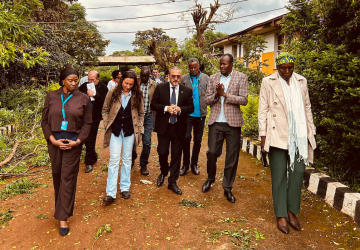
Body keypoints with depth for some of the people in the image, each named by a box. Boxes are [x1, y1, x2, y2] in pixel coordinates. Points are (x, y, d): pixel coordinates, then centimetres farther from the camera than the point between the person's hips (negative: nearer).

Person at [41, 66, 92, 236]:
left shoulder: (83, 98, -2)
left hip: (73, 142, -2)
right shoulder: (51, 96, 2)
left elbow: (87, 123, 0)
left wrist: (78, 141, -10)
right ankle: (61, 205, 37)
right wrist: (53, 139, -8)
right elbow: (45, 121, 4)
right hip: (54, 141, 2)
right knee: (57, 174, 14)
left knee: (68, 177, 0)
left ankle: (63, 217, 8)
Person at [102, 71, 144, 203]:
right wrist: (107, 124, -1)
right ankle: (111, 193, 3)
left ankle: (125, 187, 24)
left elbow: (141, 114, 10)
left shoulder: (137, 96, 1)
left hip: (129, 132, 1)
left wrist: (139, 129, 3)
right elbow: (105, 110, 7)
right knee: (114, 160, -2)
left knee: (127, 159, 10)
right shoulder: (113, 93, -1)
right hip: (115, 130, -1)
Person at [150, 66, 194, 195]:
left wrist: (180, 109, -16)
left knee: (176, 155, 6)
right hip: (163, 126, -1)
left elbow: (191, 108, 3)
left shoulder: (187, 91, 4)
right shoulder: (160, 88, 2)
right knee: (162, 152, 4)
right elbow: (153, 104, -1)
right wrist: (166, 108, -17)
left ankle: (172, 182, 19)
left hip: (179, 128, 1)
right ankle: (163, 173, 35)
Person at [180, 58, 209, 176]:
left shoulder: (206, 78, 6)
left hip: (200, 114, 1)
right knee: (186, 138, -4)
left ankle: (194, 164, 23)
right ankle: (185, 164, 13)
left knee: (198, 140, 9)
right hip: (187, 114, -1)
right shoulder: (184, 79, 4)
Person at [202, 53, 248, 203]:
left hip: (232, 123, -2)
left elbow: (244, 100, -7)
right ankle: (210, 178, 32)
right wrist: (216, 94, -12)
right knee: (212, 152, 3)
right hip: (216, 122, 2)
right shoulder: (213, 78, 10)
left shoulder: (241, 78, 1)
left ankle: (227, 188, 21)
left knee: (232, 157, 5)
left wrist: (225, 94, -12)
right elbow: (207, 100, 8)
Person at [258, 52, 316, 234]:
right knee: (279, 175, 5)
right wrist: (263, 137, -6)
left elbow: (307, 108, 14)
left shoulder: (301, 82, 10)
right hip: (277, 135, -3)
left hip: (298, 135, 3)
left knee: (298, 172, 4)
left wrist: (311, 132, 10)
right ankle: (281, 215, 16)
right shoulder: (268, 82, -1)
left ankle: (292, 211, 22)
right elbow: (263, 110, -2)